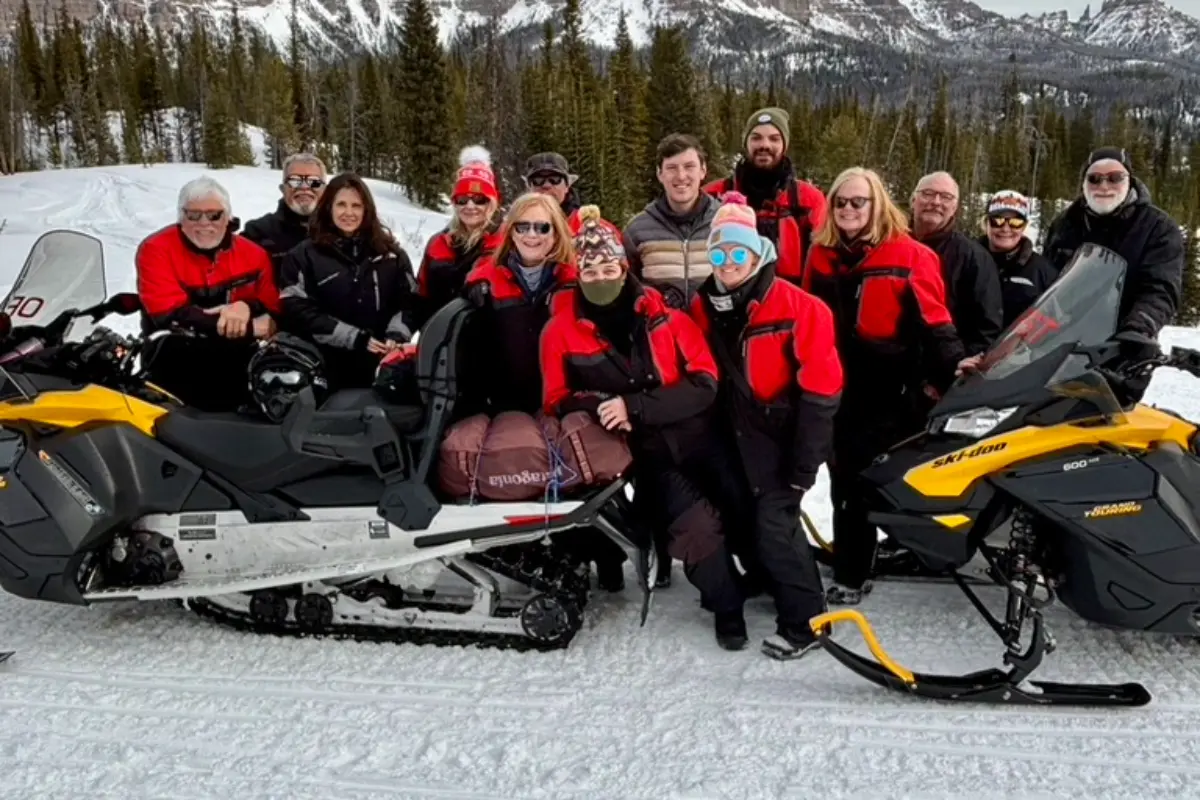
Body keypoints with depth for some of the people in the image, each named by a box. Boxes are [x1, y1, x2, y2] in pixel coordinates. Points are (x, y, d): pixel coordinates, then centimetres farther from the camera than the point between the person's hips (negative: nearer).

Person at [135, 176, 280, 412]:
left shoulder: (253, 254, 9)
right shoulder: (156, 249, -2)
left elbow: (274, 309, 8)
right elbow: (171, 316, -13)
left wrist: (247, 307, -18)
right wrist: (249, 329, -17)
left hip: (239, 358, 3)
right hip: (177, 364, -3)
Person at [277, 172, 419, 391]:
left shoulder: (391, 253, 11)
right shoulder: (304, 256, 2)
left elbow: (409, 301, 7)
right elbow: (300, 312, -7)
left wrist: (395, 336, -13)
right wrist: (357, 339, -14)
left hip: (383, 367, 3)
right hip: (329, 371, -2)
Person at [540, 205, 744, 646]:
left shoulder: (664, 315, -6)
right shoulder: (562, 331, -3)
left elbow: (704, 384, -12)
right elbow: (557, 400, 2)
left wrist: (635, 405, -24)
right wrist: (599, 406, -20)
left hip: (698, 440, 2)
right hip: (646, 455, -2)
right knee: (697, 525, -21)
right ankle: (727, 607, 3)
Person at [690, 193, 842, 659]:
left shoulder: (796, 307, -15)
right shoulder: (705, 308, 1)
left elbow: (820, 386, -16)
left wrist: (804, 462, -17)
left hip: (784, 433, -6)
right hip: (738, 438, 6)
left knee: (775, 523, -10)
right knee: (753, 520, 14)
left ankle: (805, 620, 6)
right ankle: (783, 585, 37)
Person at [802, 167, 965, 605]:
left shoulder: (909, 256, -7)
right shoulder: (821, 255, 8)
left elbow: (934, 323, -8)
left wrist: (952, 371, -15)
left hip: (891, 392, -4)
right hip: (837, 388, 5)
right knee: (847, 483, 10)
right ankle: (851, 571, 22)